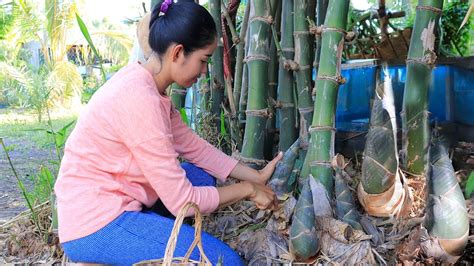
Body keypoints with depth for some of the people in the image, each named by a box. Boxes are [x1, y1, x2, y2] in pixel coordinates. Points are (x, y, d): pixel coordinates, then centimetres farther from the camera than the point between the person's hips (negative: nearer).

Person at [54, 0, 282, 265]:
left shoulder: (145, 82, 3)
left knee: (203, 177, 15)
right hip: (95, 226, -10)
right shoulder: (140, 99, -26)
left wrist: (256, 177, 8)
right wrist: (247, 189, -9)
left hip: (117, 201, 10)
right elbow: (181, 201, -22)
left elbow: (193, 146, 10)